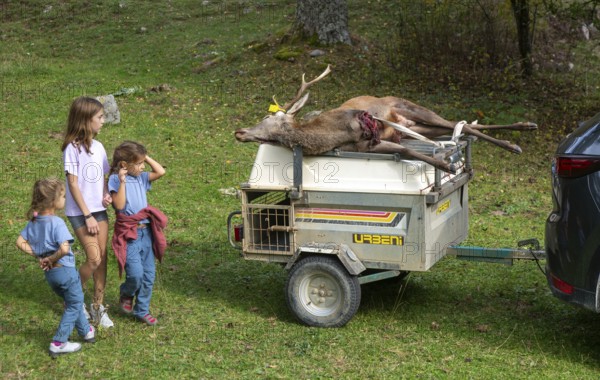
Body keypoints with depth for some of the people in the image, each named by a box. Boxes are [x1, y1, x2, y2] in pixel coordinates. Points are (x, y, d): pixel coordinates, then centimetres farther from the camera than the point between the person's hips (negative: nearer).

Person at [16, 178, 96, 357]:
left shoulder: (34, 220, 0)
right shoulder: (56, 222, -23)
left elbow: (20, 242, 5)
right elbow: (64, 248, -35)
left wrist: (38, 256, 2)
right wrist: (51, 259, -18)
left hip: (49, 274, 8)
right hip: (65, 270, -8)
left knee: (72, 302, 26)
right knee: (75, 305, 11)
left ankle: (86, 331, 40)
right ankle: (58, 343, 10)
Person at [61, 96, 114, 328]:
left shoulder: (98, 147, 7)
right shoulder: (73, 148, -12)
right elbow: (73, 184, -13)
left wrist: (106, 194, -7)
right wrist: (87, 216, -15)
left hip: (99, 210, 6)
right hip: (79, 212, -6)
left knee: (102, 257, 4)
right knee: (94, 259, -10)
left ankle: (98, 306, 16)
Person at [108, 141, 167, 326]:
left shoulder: (141, 177, 10)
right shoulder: (115, 180, -8)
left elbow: (161, 172, 7)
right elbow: (119, 205, -18)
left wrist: (146, 157, 6)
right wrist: (122, 182, -22)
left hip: (146, 231, 6)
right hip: (129, 234, -6)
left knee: (149, 274, 9)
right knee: (135, 273, -15)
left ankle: (142, 310, 22)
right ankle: (126, 295, 18)